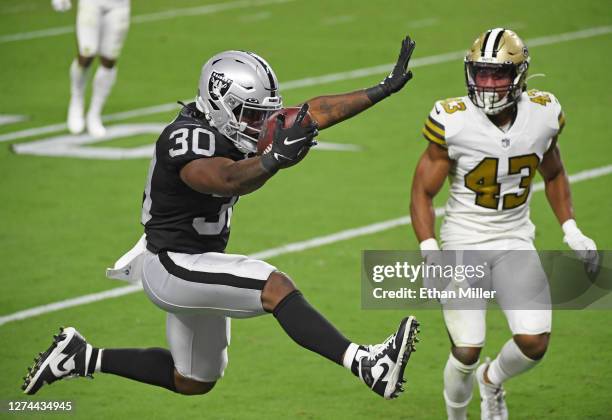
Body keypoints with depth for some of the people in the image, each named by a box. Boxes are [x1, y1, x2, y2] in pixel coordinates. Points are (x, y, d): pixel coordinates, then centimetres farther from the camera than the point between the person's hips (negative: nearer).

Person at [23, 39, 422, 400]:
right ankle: (365, 364, -35)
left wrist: (384, 89, 0)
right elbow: (229, 180, -45)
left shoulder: (231, 126, 0)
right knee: (277, 287, -26)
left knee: (194, 382, 22)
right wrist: (274, 160, -63)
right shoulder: (187, 140, -25)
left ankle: (84, 358, 30)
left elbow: (314, 113, 2)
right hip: (174, 266, -10)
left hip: (200, 267, 10)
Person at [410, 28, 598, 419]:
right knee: (467, 353, -6)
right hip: (463, 241, -3)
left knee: (534, 343, -10)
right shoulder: (454, 122, -17)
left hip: (516, 240, 3)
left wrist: (571, 230, 4)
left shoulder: (543, 115, -6)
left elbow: (554, 174, 14)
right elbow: (422, 192, -9)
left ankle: (492, 380, 25)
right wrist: (430, 252, -21)